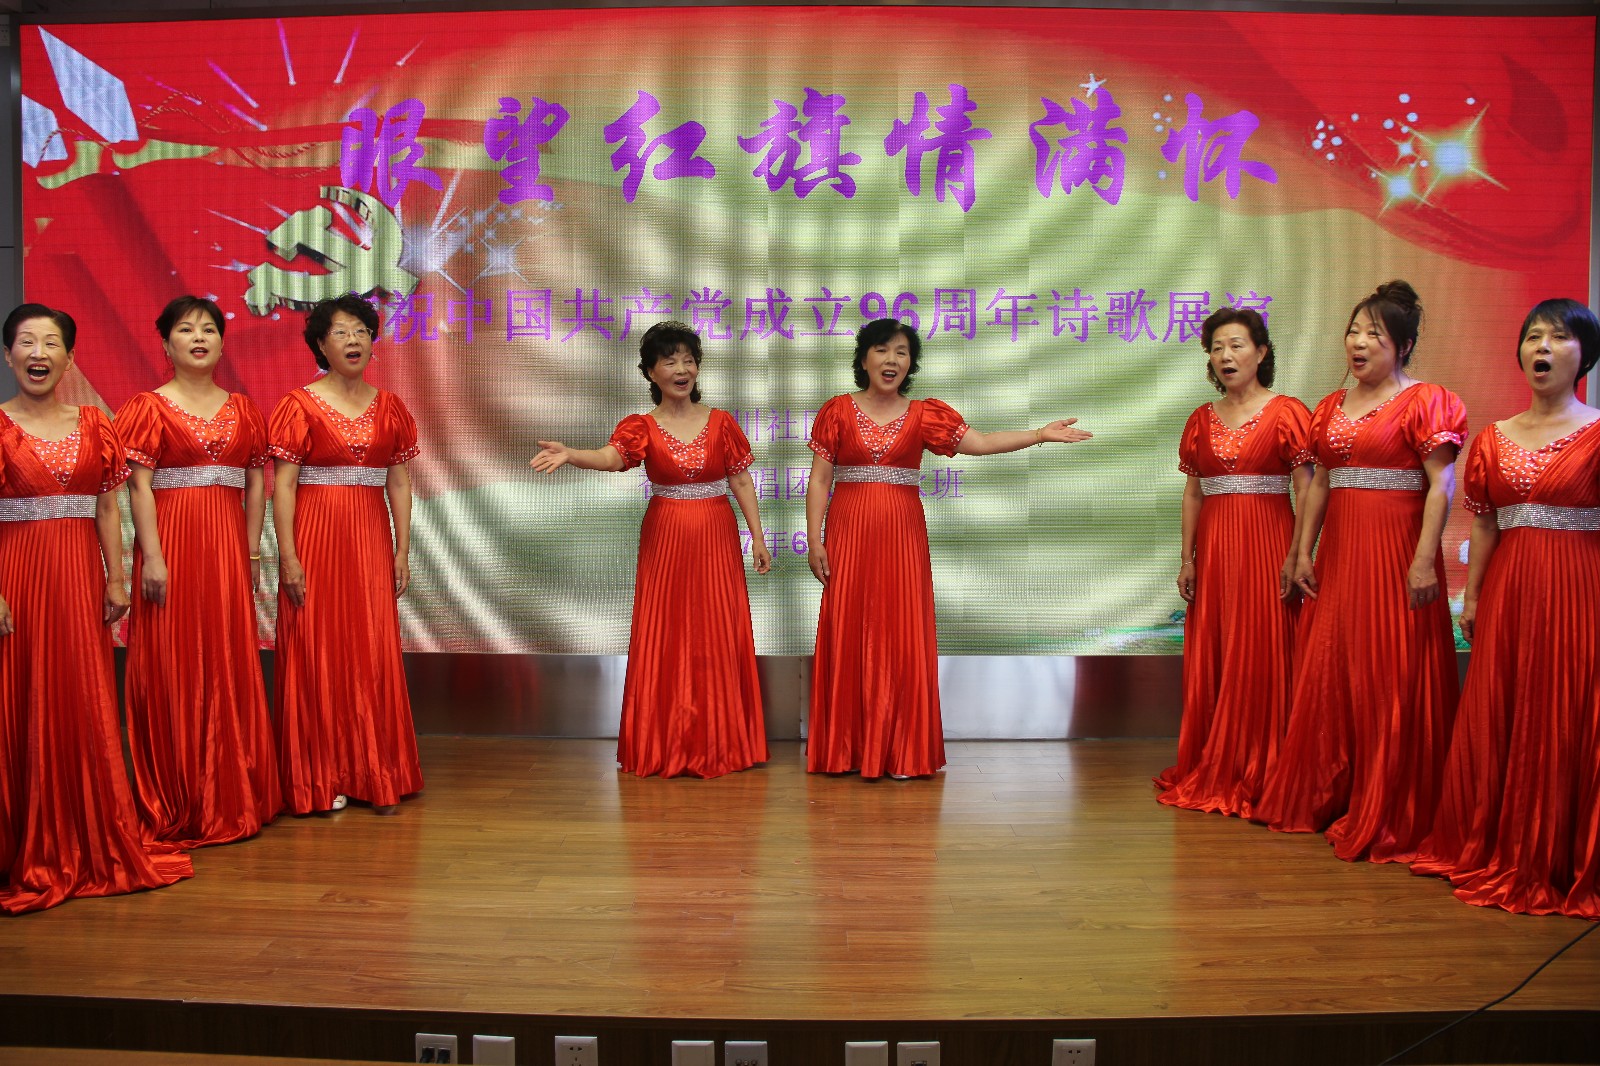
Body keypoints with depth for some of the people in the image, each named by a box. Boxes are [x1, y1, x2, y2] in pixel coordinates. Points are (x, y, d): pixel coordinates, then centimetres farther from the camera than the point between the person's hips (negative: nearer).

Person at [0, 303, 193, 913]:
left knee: (86, 707, 8)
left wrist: (115, 579, 4)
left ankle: (95, 842, 20)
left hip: (80, 577, 3)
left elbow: (107, 508, 9)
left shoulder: (94, 426, 8)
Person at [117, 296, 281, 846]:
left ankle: (232, 795, 19)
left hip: (228, 547, 4)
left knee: (231, 666, 7)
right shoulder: (150, 407, 1)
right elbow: (139, 487, -6)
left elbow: (256, 486, 11)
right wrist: (153, 557, -15)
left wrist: (252, 553, 5)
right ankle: (176, 805, 10)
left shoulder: (243, 408, 12)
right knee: (172, 667, 0)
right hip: (173, 544, -4)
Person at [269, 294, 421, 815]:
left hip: (371, 541, 3)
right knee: (317, 655, 1)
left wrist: (402, 552, 5)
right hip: (316, 537, -3)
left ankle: (375, 774, 14)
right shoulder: (300, 405, -2)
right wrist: (288, 556, -12)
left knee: (374, 655, 4)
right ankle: (321, 777, 12)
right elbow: (283, 485, -6)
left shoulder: (389, 406, 9)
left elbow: (399, 482, 10)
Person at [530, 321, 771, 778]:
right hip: (666, 540, -1)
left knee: (718, 638, 3)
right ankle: (664, 745, 13)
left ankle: (720, 742, 15)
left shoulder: (720, 423, 4)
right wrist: (569, 454, -41)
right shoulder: (641, 428, -1)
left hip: (716, 540, 1)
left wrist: (758, 538, 3)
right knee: (664, 641, 1)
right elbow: (610, 456, -21)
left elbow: (742, 483, 7)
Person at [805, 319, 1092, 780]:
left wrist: (1041, 434, -10)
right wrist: (814, 540, -4)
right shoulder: (838, 412, 4)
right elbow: (819, 480, 3)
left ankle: (899, 749, 12)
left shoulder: (924, 414, 6)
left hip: (901, 536, 1)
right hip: (849, 534, -1)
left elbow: (980, 442, -2)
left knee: (902, 637, 2)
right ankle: (843, 748, 13)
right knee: (847, 635, 2)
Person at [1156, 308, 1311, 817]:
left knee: (1260, 658, -3)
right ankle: (1208, 773, 17)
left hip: (1265, 545, -4)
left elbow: (1307, 490, -7)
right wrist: (1187, 558, 6)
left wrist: (1296, 557, -15)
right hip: (1213, 548, 5)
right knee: (1209, 662, 6)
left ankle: (1255, 777, 8)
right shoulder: (1201, 420, 12)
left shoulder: (1285, 413, -2)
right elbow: (1192, 493, 13)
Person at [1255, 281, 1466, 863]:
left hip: (1394, 552, -6)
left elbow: (1441, 484, -11)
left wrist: (1425, 559, -19)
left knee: (1391, 676, -3)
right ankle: (1325, 795, 24)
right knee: (1329, 673, 11)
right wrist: (1304, 553, 10)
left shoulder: (1424, 401, -4)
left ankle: (1388, 815, 7)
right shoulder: (1332, 406, 14)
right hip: (1338, 551, 7)